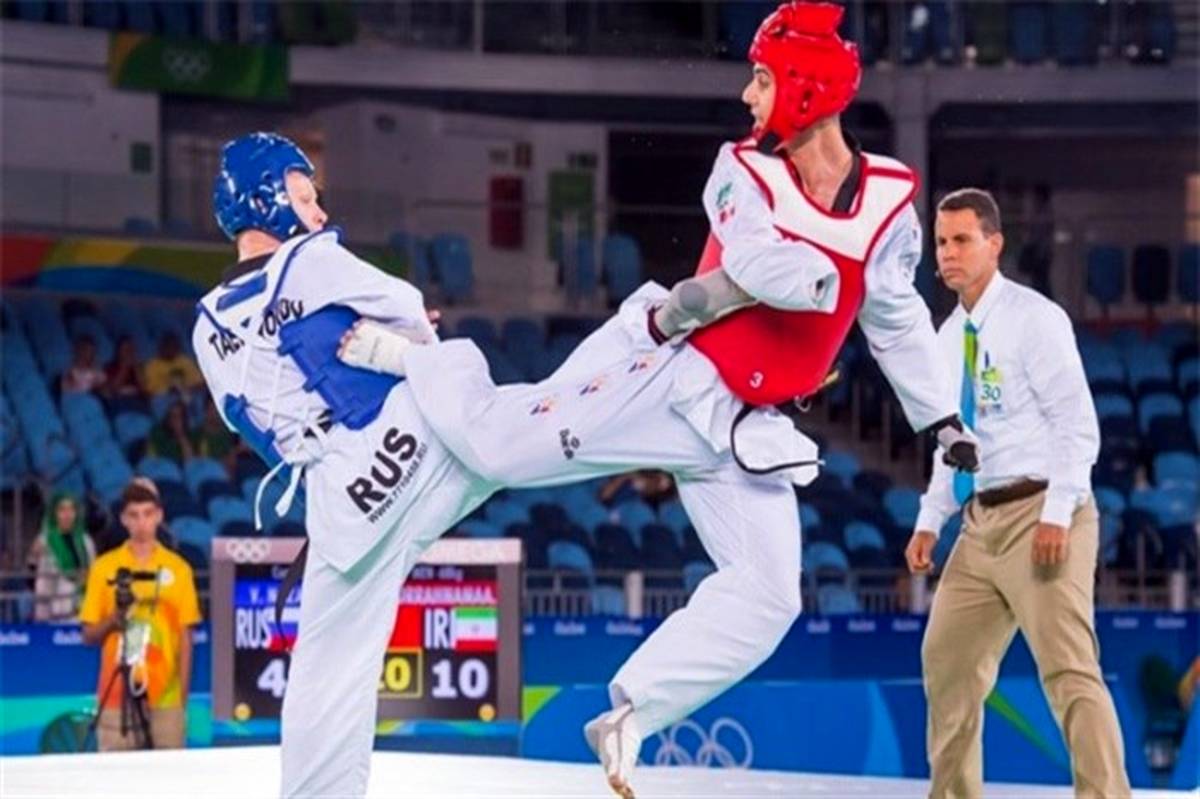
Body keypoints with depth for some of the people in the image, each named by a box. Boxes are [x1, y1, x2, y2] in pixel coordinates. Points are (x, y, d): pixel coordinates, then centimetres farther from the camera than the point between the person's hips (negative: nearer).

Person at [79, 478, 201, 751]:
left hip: (165, 697, 0)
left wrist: (184, 695, 2)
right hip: (116, 696, 0)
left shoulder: (178, 568, 6)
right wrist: (111, 621, -13)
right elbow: (89, 635, 8)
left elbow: (185, 637, 7)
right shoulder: (104, 567, 6)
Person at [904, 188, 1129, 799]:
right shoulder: (950, 337, 14)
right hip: (982, 520, 8)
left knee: (1069, 670, -15)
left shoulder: (1032, 318, -9)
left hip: (1040, 513, -8)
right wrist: (930, 522, 13)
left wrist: (1057, 515, -21)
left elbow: (1077, 424, -13)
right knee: (947, 659, 11)